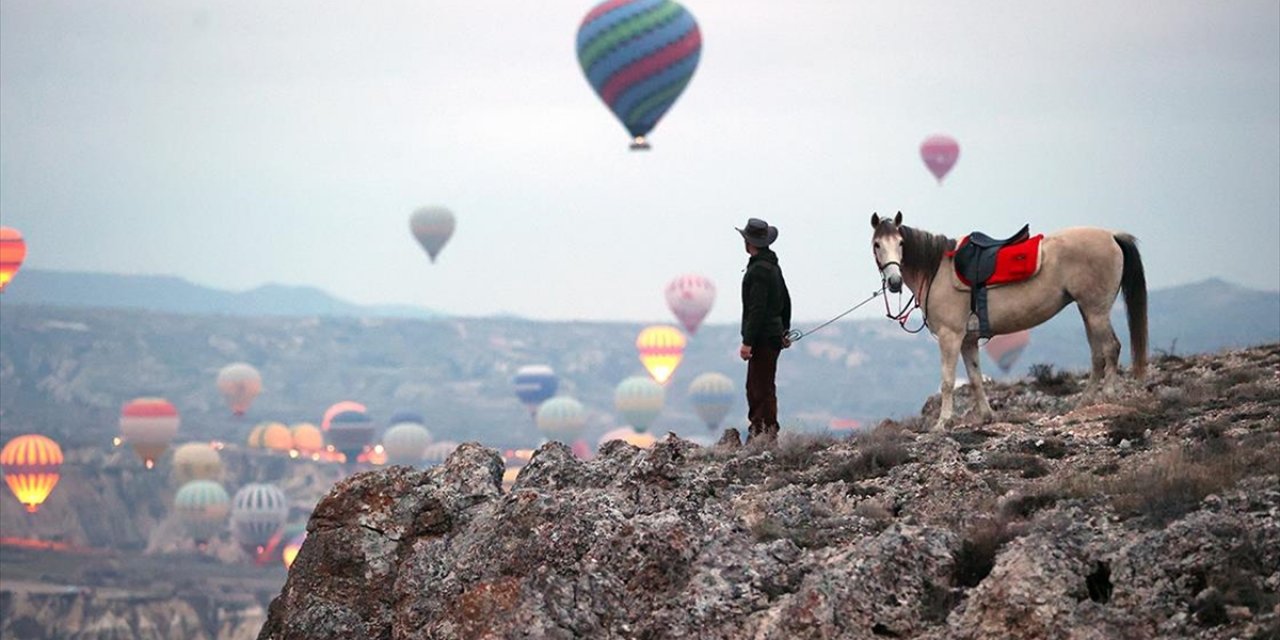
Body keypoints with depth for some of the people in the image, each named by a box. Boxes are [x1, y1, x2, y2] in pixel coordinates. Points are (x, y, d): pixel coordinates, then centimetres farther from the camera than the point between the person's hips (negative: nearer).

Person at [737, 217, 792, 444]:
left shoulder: (758, 270, -18)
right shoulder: (773, 266, 14)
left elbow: (757, 309, -23)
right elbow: (786, 301, 23)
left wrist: (748, 342, -23)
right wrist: (785, 331, 30)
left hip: (763, 338, -10)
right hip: (773, 334, 10)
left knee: (763, 388, -8)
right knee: (754, 386, 17)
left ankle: (768, 432, -7)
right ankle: (756, 428, 23)